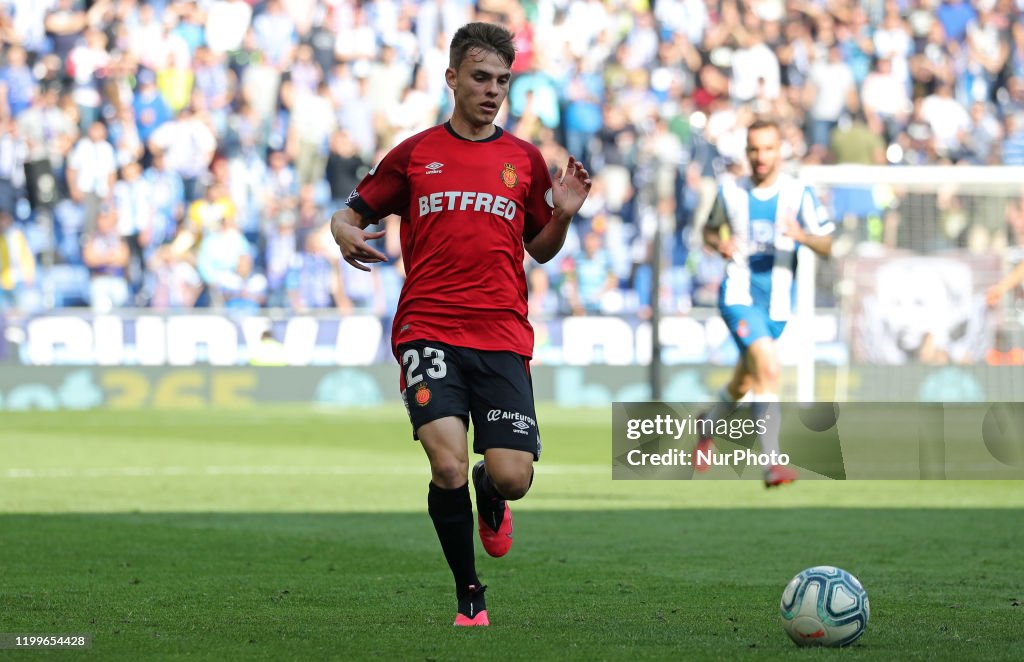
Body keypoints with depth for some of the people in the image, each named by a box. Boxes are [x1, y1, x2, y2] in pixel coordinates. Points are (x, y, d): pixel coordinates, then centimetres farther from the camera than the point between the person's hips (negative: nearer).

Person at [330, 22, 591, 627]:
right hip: (428, 330, -1)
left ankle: (491, 501, 30)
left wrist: (563, 215, -2)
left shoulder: (524, 160, 14)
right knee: (448, 466, -22)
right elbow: (351, 214, 15)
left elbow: (540, 249, 20)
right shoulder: (414, 155, 10)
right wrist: (345, 235, -9)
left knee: (512, 478, -11)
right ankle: (469, 594, 0)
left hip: (503, 336, 1)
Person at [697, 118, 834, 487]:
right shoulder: (729, 191, 1)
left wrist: (802, 236, -24)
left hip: (777, 301, 3)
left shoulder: (799, 194, -1)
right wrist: (719, 243, -6)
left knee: (745, 380, 18)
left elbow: (827, 246, -3)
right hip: (739, 294, -3)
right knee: (768, 368, -24)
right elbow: (710, 230, 18)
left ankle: (708, 426, 51)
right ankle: (772, 464, -26)